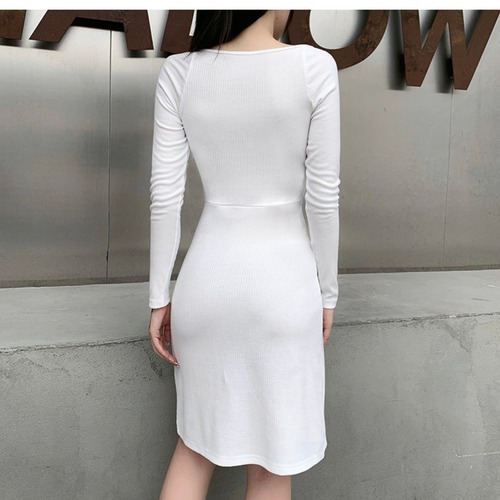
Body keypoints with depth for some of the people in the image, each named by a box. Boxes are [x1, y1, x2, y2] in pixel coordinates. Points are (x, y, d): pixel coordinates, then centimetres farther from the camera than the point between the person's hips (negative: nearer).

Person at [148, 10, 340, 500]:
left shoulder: (179, 73, -2)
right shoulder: (314, 67, -9)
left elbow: (165, 196, -3)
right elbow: (323, 197, -7)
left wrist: (160, 296, 5)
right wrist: (327, 290, 5)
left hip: (208, 275, 3)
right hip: (282, 276, -2)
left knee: (198, 437, 24)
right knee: (272, 457, 17)